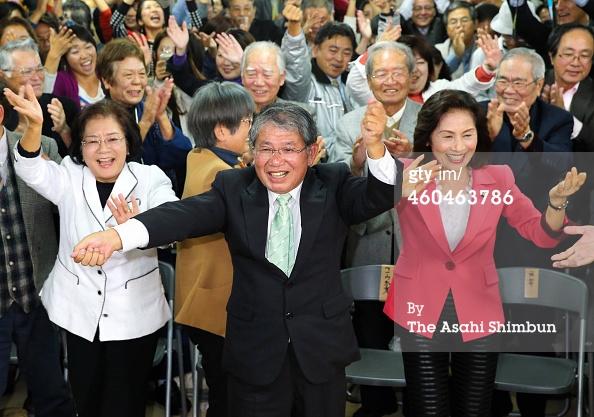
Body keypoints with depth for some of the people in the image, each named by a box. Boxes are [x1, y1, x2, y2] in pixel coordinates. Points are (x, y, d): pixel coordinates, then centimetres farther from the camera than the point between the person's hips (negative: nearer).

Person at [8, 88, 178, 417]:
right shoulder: (69, 178, 1)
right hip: (80, 314, 2)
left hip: (134, 316, -2)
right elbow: (31, 170, -19)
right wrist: (34, 126, -41)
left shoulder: (150, 180, -5)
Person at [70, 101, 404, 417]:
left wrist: (375, 147, -41)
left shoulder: (333, 185, -2)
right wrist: (117, 236, -39)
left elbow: (381, 197, -19)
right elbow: (187, 216, -20)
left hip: (322, 348, 0)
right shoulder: (233, 188, -3)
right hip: (255, 350, 0)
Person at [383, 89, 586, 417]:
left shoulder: (498, 177, -4)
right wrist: (398, 192, -40)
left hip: (479, 315, 2)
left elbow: (543, 236, -2)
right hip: (420, 313, -1)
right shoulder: (406, 177, -10)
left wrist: (556, 201, -22)